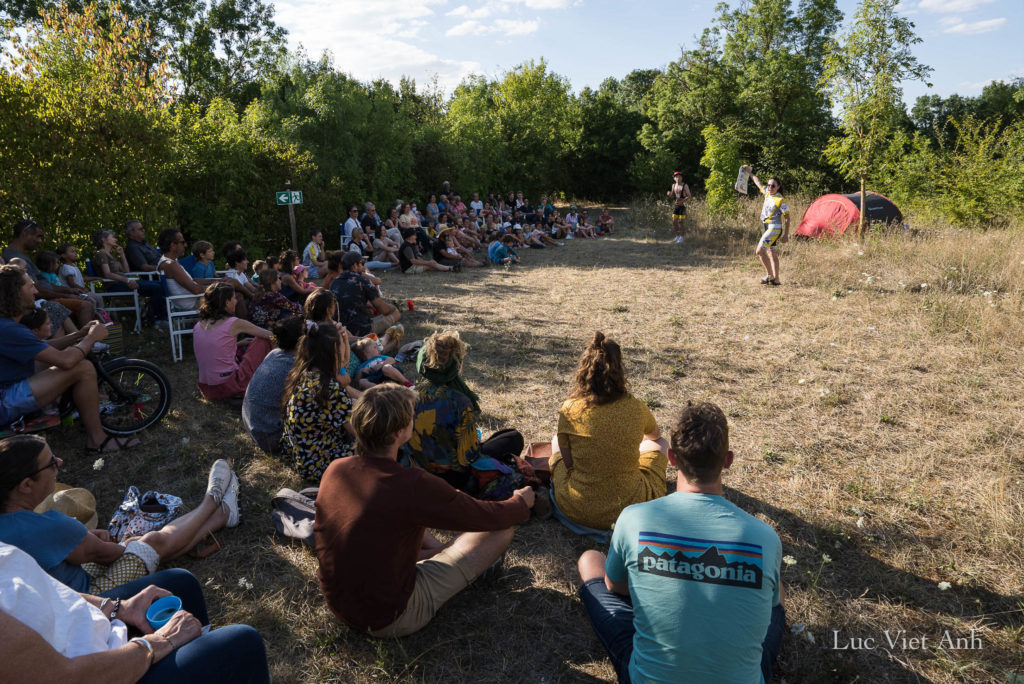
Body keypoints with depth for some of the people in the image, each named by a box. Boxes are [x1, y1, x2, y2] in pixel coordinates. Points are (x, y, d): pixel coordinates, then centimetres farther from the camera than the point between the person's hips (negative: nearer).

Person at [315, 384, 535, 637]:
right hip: (391, 619, -7)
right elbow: (486, 516, -13)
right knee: (501, 530, 1)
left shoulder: (334, 470, -8)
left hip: (338, 605, 7)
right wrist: (521, 502, 10)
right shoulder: (414, 485, -28)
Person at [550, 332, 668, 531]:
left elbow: (568, 461, -2)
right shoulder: (636, 409, -10)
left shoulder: (569, 409, -13)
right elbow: (654, 436, 15)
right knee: (659, 445, 24)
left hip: (575, 510, 0)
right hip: (630, 510, 0)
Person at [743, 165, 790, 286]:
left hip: (775, 228, -9)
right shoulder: (767, 193, 8)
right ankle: (776, 279, 16)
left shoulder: (781, 200, -12)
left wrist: (786, 235, -15)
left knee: (760, 251, -15)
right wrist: (750, 172, 31)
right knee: (771, 253, 11)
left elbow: (787, 218, -11)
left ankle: (770, 275, -9)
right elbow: (758, 182, 25)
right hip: (768, 228, 9)